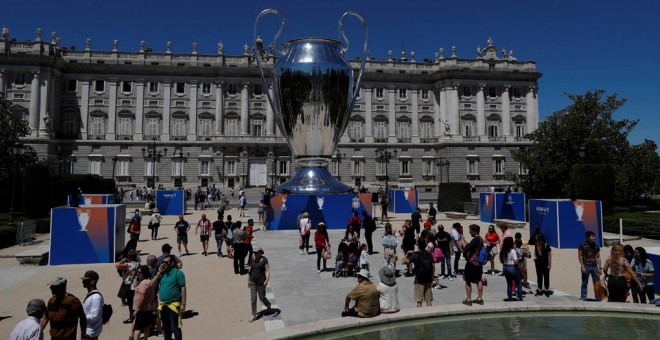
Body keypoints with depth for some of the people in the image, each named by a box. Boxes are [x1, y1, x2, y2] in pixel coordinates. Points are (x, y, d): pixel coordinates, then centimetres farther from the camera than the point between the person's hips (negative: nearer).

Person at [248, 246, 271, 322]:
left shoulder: (264, 260, -10)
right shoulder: (253, 260, 4)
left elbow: (267, 270, -12)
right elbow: (250, 270, 13)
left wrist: (267, 280, -23)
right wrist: (248, 280, 13)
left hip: (261, 283, -4)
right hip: (253, 282, 4)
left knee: (262, 298, 8)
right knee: (253, 300, 2)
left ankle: (268, 304, 40)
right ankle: (254, 315, 10)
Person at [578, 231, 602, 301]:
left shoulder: (596, 246, 9)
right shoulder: (582, 245, -3)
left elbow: (598, 257, 10)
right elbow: (580, 256, -3)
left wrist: (600, 267, 3)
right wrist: (582, 266, -11)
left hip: (594, 266, 4)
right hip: (586, 266, -4)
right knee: (584, 283, 2)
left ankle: (598, 298, 12)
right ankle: (583, 298, 9)